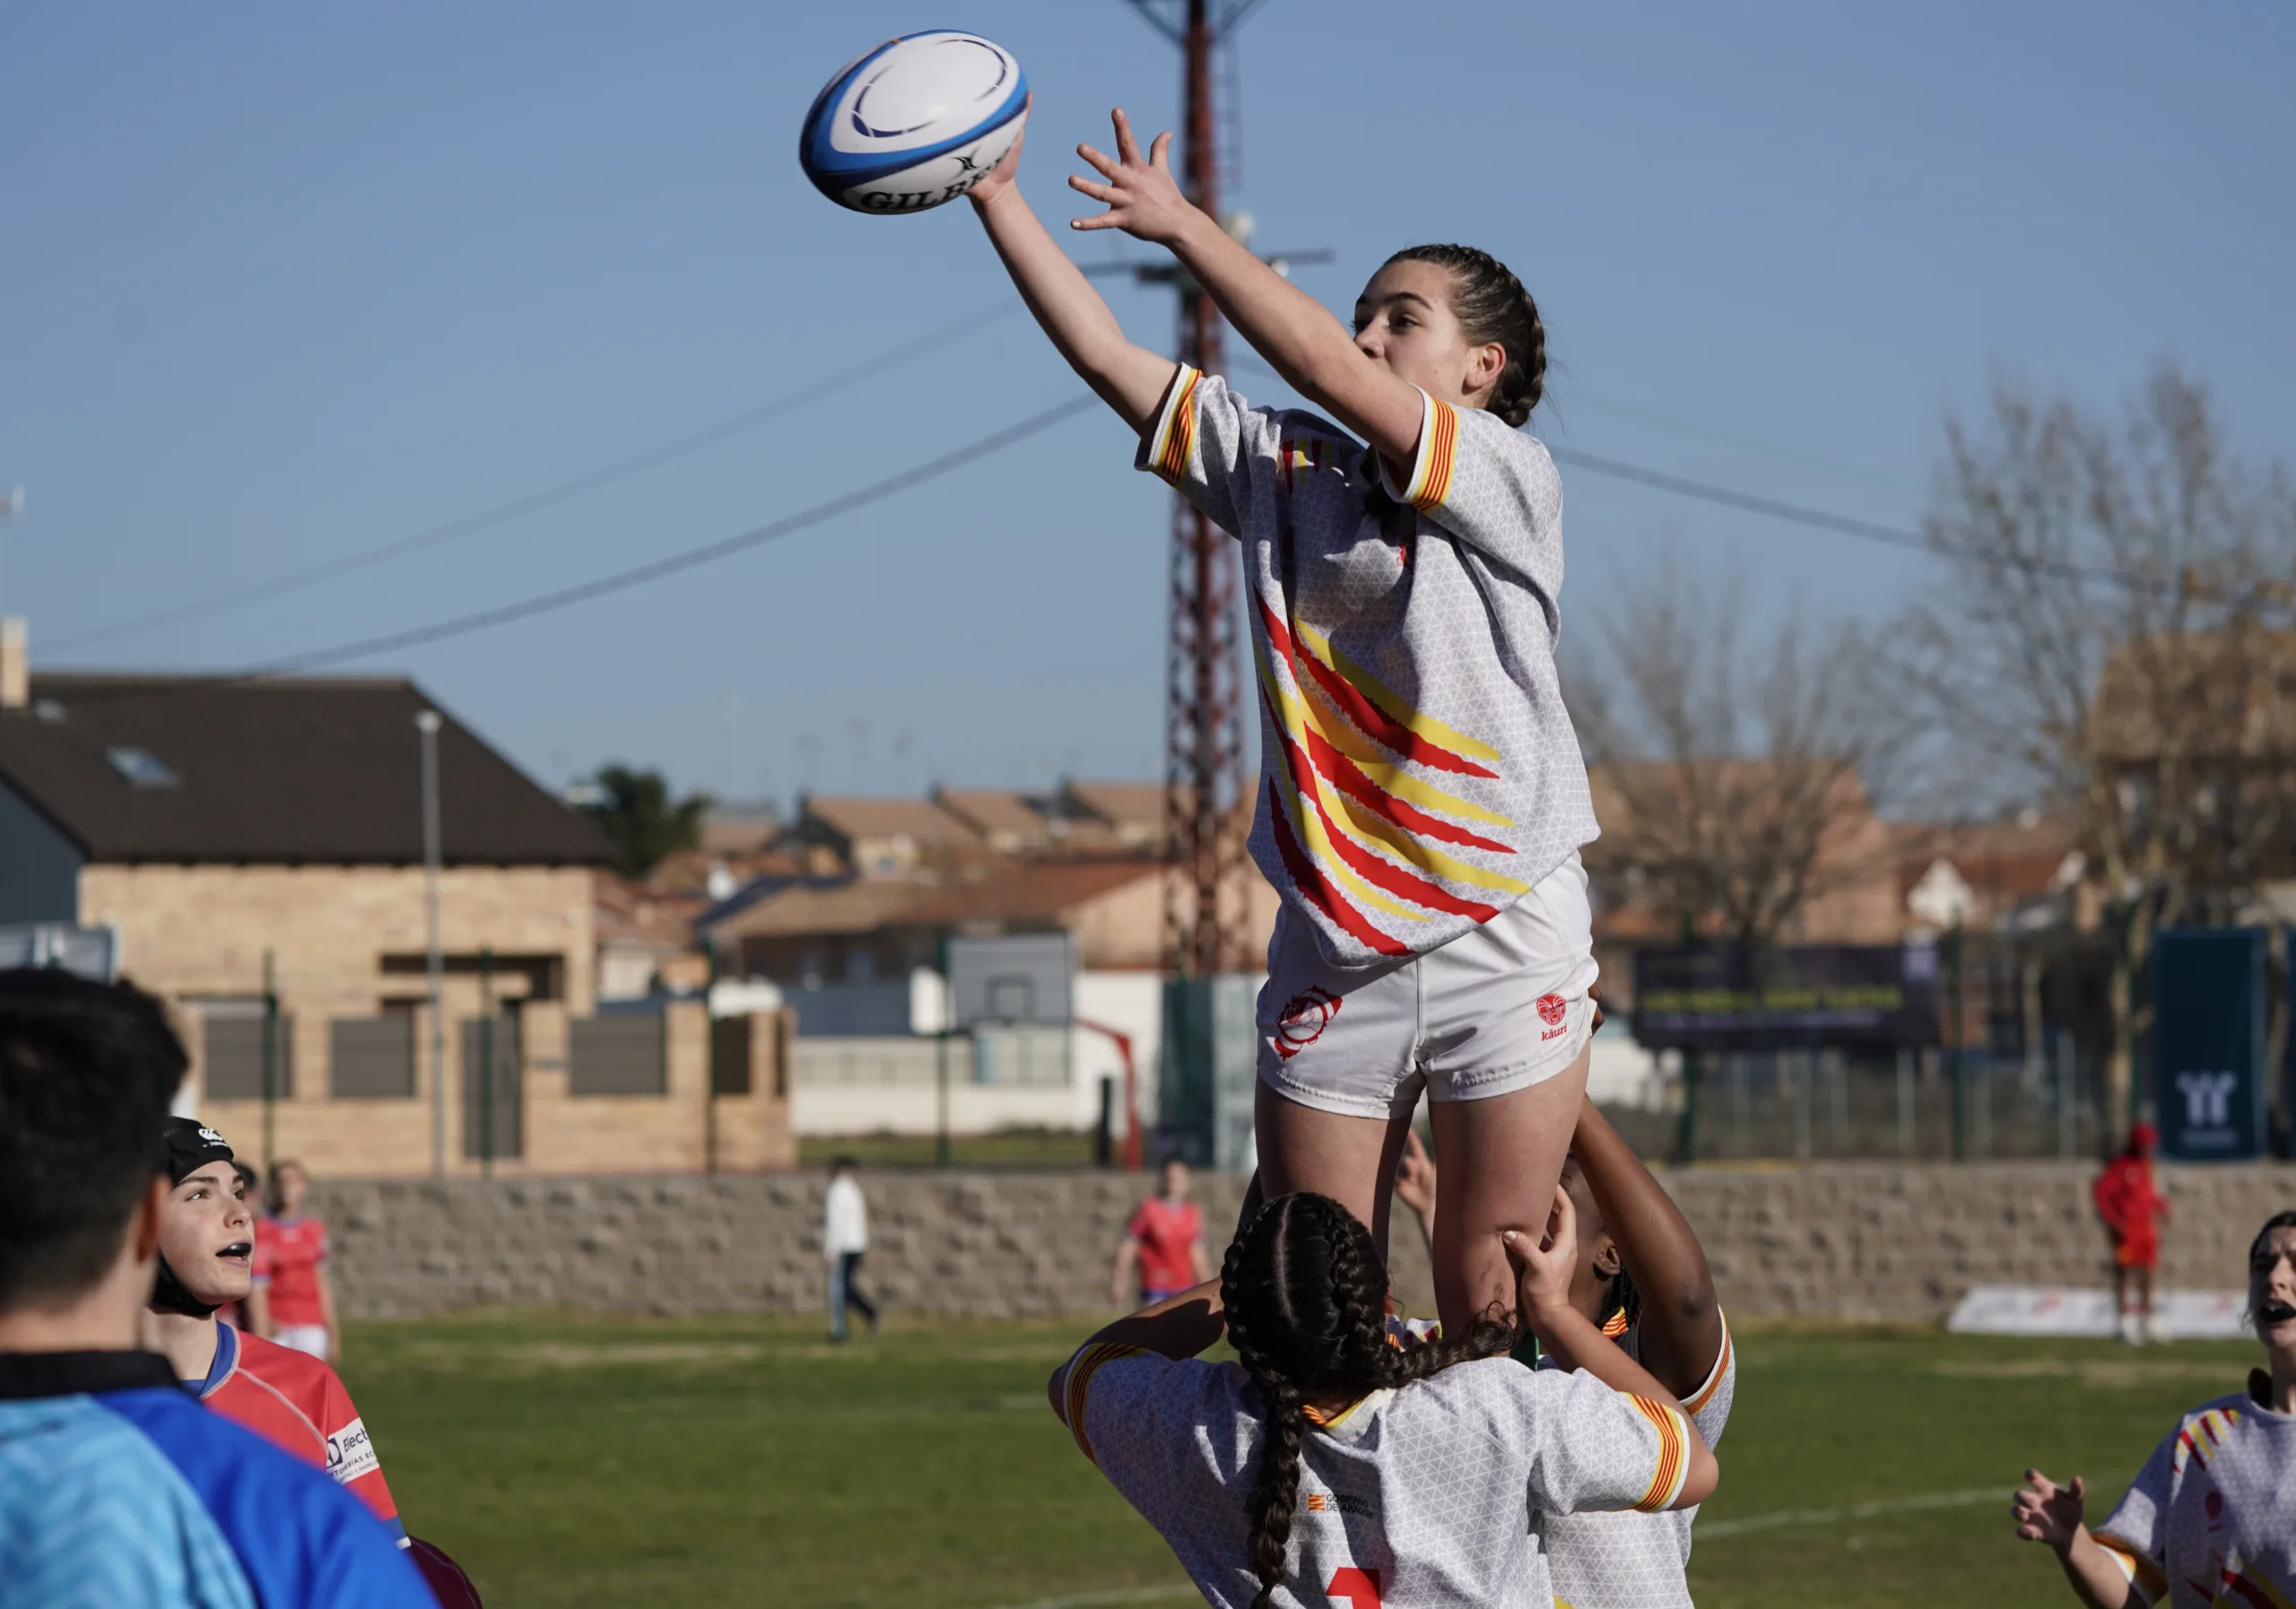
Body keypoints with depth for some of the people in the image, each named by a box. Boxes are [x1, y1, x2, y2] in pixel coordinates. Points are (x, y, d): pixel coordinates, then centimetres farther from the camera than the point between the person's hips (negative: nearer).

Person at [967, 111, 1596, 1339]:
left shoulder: (1509, 477, -5)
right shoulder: (1283, 469, 10)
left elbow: (1328, 375, -16)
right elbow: (1109, 359, 8)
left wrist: (1184, 226, -13)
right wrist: (996, 197, 2)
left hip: (1502, 945, -4)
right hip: (1331, 953, 4)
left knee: (1490, 1302, -3)